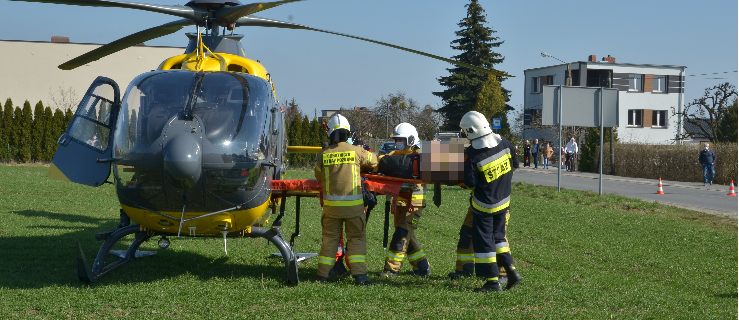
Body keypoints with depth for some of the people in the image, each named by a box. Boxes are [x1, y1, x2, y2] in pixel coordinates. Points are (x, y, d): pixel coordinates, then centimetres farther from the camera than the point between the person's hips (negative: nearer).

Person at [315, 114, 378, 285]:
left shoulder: (323, 155, -2)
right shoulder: (356, 151, -6)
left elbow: (318, 176, 10)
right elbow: (373, 161, 12)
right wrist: (363, 168, 33)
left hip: (331, 205, 2)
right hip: (353, 205, -2)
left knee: (330, 238, 12)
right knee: (356, 238, 7)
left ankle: (323, 274, 15)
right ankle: (359, 273, -1)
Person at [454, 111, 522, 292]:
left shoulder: (471, 154, -24)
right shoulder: (503, 142, -7)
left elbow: (470, 184, -19)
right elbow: (515, 165, 7)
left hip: (484, 205, -6)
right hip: (504, 201, 6)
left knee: (483, 241, 4)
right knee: (498, 236, 21)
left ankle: (492, 282, 6)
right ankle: (511, 271, 14)